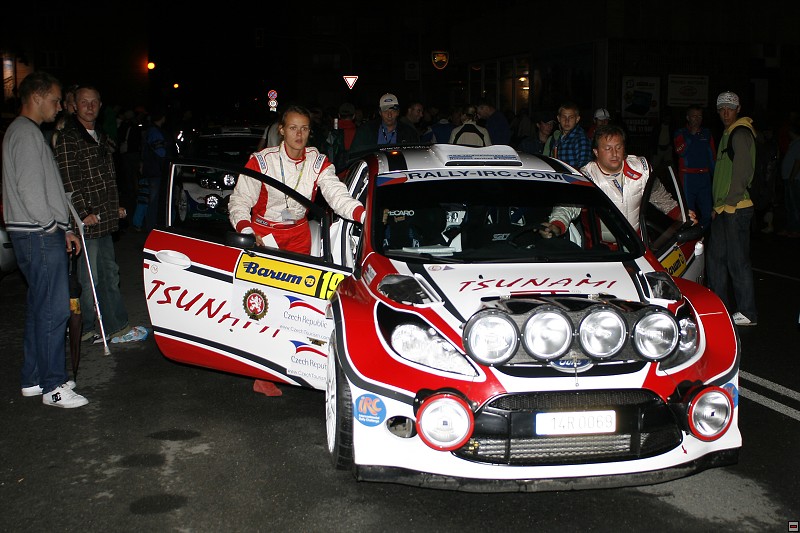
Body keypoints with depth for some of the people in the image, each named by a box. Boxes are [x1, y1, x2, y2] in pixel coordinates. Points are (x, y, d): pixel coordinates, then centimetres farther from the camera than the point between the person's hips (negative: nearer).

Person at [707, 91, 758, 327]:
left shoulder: (740, 133, -11)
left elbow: (743, 172, -19)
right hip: (724, 209, 10)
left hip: (736, 208, -10)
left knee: (738, 260, -6)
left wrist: (730, 201, -17)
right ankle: (720, 306, 25)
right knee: (715, 256, 15)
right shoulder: (729, 133, 21)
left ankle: (748, 312, 0)